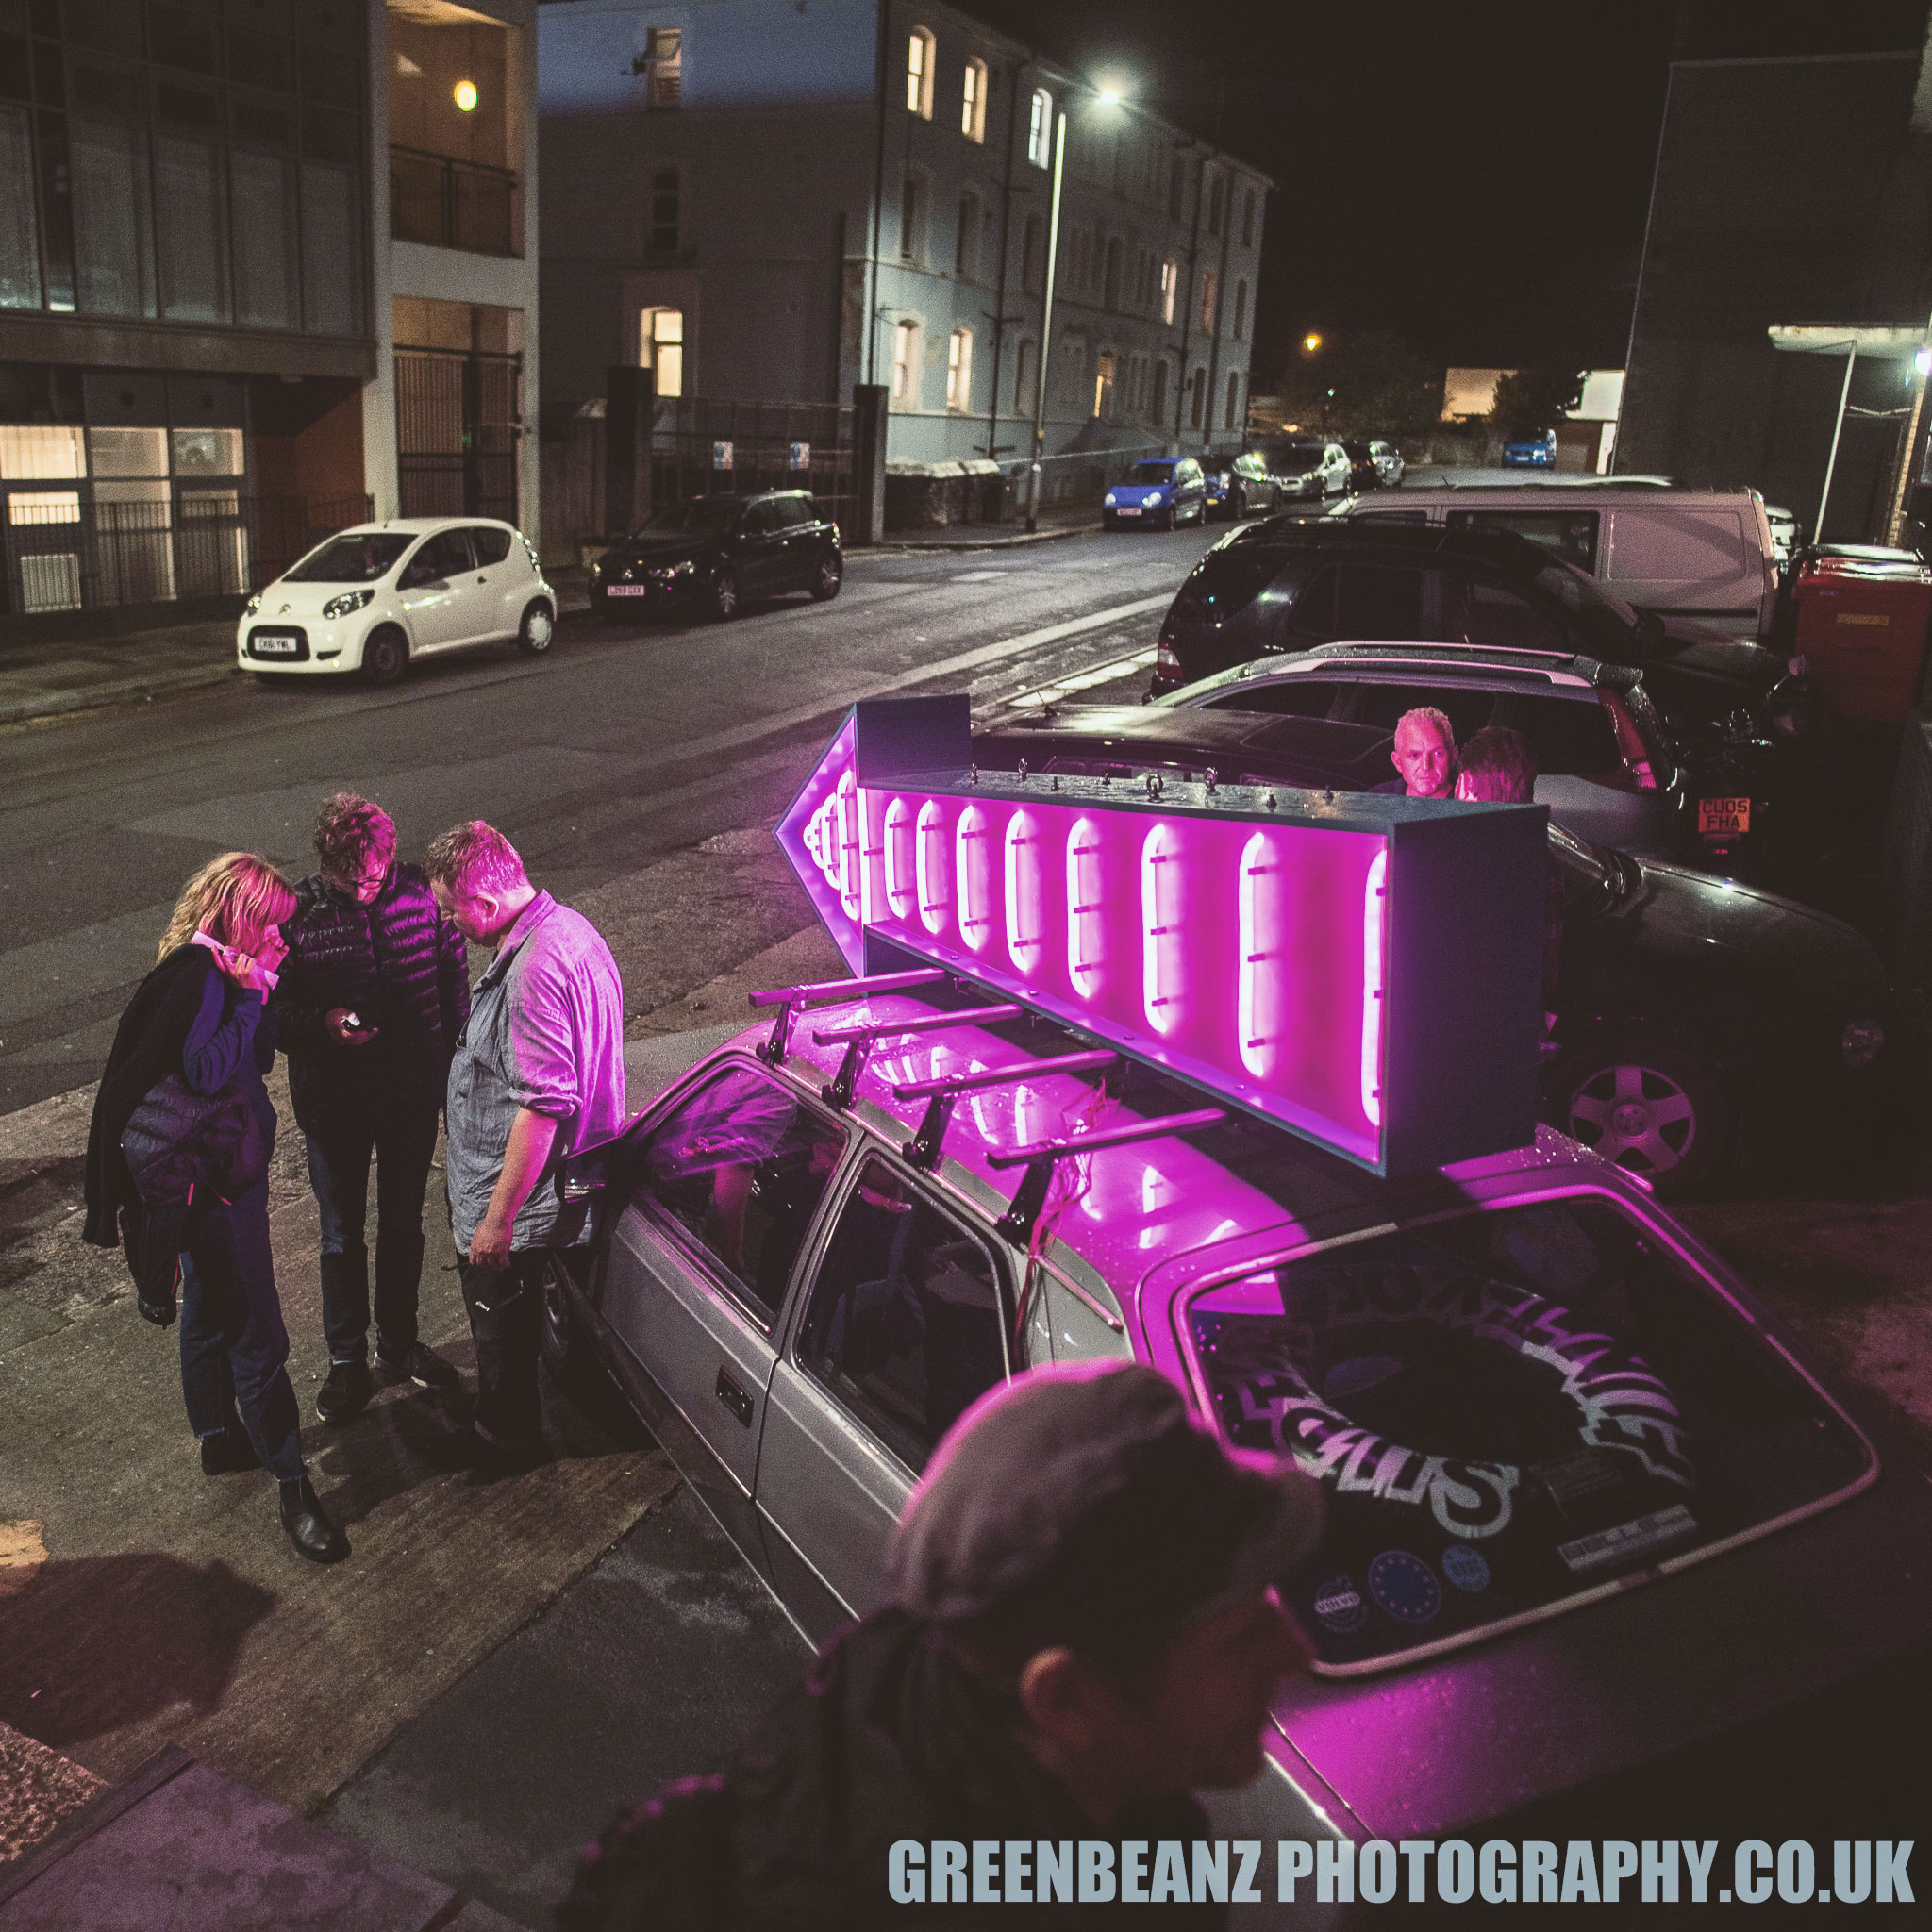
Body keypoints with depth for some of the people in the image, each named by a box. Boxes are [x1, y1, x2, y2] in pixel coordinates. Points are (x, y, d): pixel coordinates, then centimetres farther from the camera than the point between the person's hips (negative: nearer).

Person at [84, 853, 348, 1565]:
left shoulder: (216, 969, 7)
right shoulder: (197, 973, -23)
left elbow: (258, 1058, 12)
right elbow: (206, 1070, -30)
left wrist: (264, 990, 0)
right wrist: (251, 994, -23)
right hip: (215, 1180, -11)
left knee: (210, 1313, 26)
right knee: (258, 1340, -3)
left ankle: (219, 1438, 44)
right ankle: (292, 1486, 6)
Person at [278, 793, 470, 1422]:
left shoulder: (422, 894, -11)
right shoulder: (295, 915, -15)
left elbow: (455, 985, 0)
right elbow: (271, 1008, -6)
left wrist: (457, 1082, 2)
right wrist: (323, 1023, -28)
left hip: (414, 1094, 2)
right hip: (333, 1104, -1)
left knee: (403, 1227, 19)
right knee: (342, 1237, 13)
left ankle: (399, 1343, 39)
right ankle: (346, 1361, 32)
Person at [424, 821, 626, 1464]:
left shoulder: (535, 971, -31)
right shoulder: (566, 925, 2)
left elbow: (543, 1105, -32)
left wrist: (498, 1218, -25)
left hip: (513, 1197, -10)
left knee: (501, 1321, 13)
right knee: (514, 1318, 28)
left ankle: (504, 1437, 35)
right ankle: (509, 1418, 47)